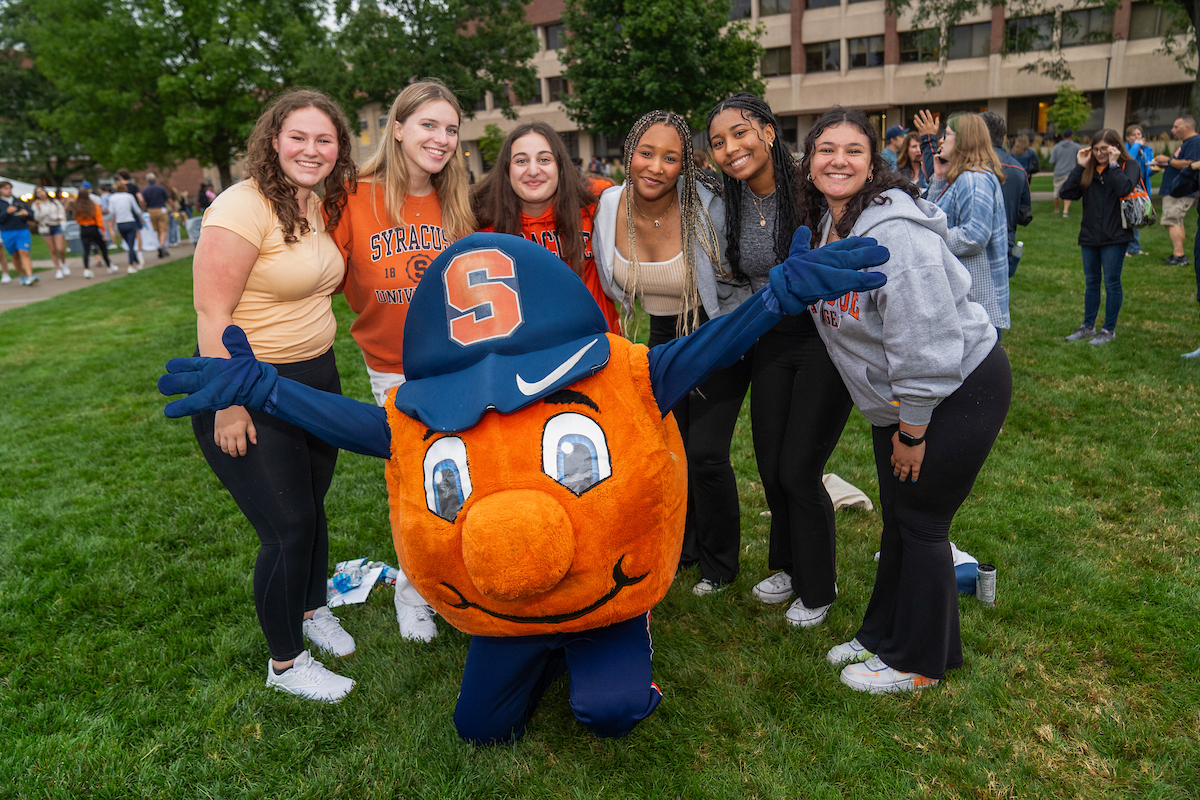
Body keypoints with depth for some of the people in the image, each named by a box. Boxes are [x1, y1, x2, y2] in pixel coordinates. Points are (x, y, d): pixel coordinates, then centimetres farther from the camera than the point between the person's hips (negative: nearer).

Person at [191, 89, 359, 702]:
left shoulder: (317, 206, 7)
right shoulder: (244, 207, -18)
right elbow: (212, 314, -21)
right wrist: (229, 405, -21)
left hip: (316, 377, 8)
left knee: (313, 508, 19)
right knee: (288, 528, -2)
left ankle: (313, 610, 43)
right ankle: (285, 664, 20)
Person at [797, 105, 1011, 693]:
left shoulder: (895, 232, -26)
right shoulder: (823, 225, 2)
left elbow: (923, 341, -27)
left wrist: (913, 433, -19)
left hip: (960, 391, -8)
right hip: (895, 399, 8)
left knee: (921, 522, 2)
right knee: (896, 517, 18)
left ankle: (918, 662, 22)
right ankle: (884, 634, 37)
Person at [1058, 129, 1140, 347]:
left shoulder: (1129, 166, -2)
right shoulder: (1089, 169, 8)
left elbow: (1124, 188, -23)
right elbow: (1067, 193, -4)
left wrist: (1113, 165, -14)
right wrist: (1080, 166, -6)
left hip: (1115, 237, -4)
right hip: (1090, 236, 5)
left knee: (1112, 283, 2)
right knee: (1091, 282, 13)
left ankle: (1109, 330, 12)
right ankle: (1088, 326, 24)